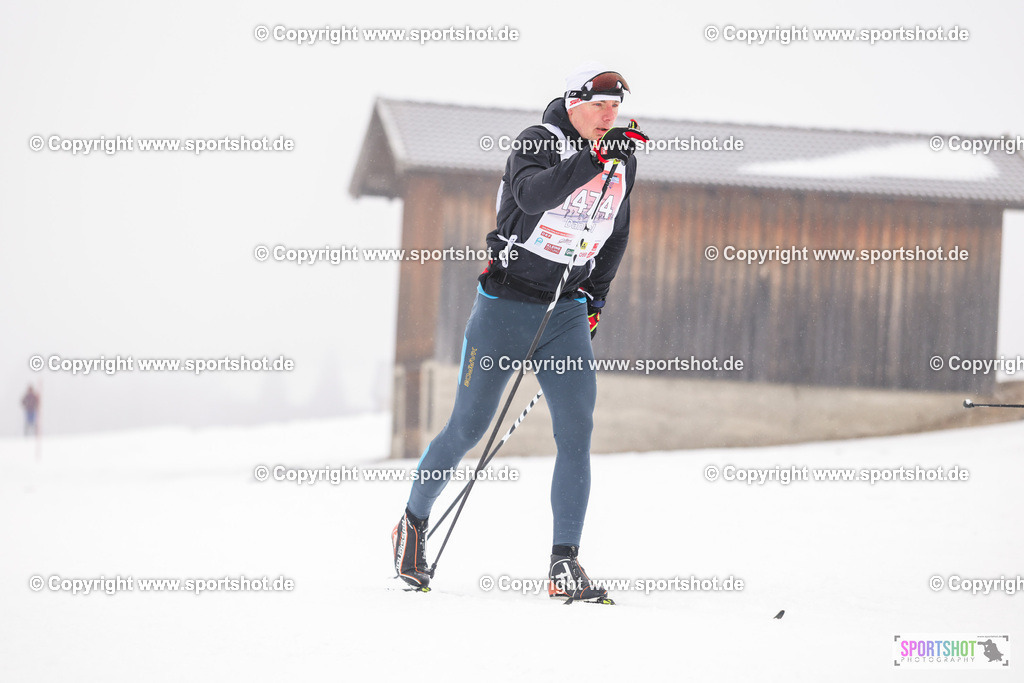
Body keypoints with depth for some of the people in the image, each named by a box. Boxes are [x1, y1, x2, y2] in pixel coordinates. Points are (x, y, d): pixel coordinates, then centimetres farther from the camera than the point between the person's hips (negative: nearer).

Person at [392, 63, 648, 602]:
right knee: (468, 428, 3)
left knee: (577, 431, -11)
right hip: (506, 302, -4)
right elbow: (533, 196, -33)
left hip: (567, 312, 4)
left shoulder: (623, 160, 6)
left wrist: (597, 295, 14)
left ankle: (564, 566, -9)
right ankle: (413, 524, 27)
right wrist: (593, 158, -40)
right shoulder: (537, 143, -11)